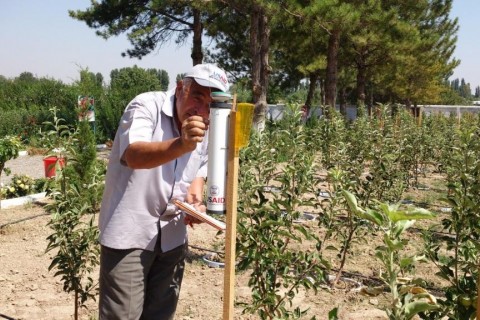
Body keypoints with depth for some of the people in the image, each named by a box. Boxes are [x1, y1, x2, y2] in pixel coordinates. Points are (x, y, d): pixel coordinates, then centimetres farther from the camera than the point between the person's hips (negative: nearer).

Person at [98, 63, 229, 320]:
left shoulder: (205, 127, 3)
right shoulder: (146, 106, -17)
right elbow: (134, 155, -36)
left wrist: (194, 198, -1)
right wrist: (180, 145, -52)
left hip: (172, 234, 6)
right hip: (129, 231, -6)